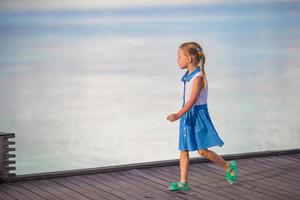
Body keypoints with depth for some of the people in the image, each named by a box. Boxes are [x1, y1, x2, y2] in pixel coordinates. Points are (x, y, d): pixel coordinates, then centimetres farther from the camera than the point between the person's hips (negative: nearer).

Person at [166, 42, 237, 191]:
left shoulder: (198, 77, -18)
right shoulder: (188, 75, 9)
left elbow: (192, 100, -25)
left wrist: (178, 115, -32)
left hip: (197, 115, -8)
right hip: (187, 115, 8)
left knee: (202, 150, -5)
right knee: (183, 150, 5)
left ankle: (229, 166, 14)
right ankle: (183, 182, 9)